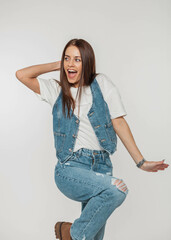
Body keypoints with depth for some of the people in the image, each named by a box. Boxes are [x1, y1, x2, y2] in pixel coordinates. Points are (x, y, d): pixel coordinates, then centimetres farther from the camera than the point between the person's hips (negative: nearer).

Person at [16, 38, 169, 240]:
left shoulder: (102, 84, 8)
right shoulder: (57, 90, 11)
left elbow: (119, 123, 5)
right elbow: (22, 75, 3)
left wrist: (141, 162, 1)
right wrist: (57, 65, 10)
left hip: (101, 167, 2)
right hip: (70, 167, -2)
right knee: (117, 189, -29)